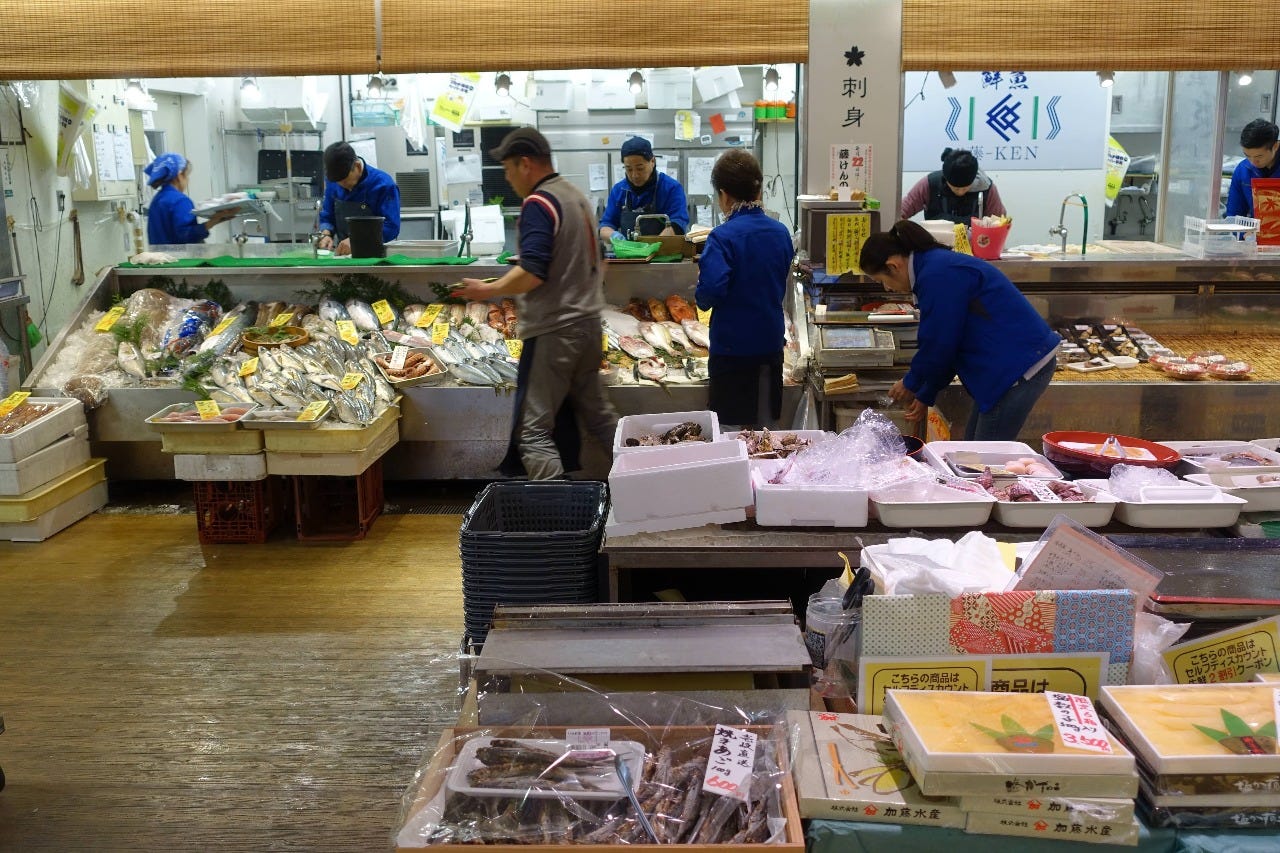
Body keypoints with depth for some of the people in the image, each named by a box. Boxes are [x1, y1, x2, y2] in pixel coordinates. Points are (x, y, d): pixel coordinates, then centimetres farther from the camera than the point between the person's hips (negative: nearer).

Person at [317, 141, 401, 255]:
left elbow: (391, 228, -17)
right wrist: (325, 235, -5)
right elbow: (327, 217, 15)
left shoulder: (384, 184, -12)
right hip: (343, 254, 5)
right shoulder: (333, 183, 4)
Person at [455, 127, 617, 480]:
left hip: (554, 329, -9)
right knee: (597, 413, 20)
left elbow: (532, 272, -24)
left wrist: (489, 290, -12)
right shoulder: (577, 196, 13)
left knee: (534, 431, -5)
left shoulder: (538, 203, -14)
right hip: (589, 322, 9)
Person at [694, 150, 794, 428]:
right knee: (767, 424, 16)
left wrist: (700, 294, -6)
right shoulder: (780, 232, 3)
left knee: (733, 428, 5)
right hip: (771, 342, 6)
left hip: (733, 345, -6)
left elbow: (711, 292, -26)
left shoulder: (722, 237, -16)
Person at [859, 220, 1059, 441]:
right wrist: (925, 396, 22)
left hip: (1021, 365, -10)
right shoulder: (939, 264, 13)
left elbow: (938, 345, -16)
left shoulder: (938, 275, -19)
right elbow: (946, 342, 19)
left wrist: (910, 384, 3)